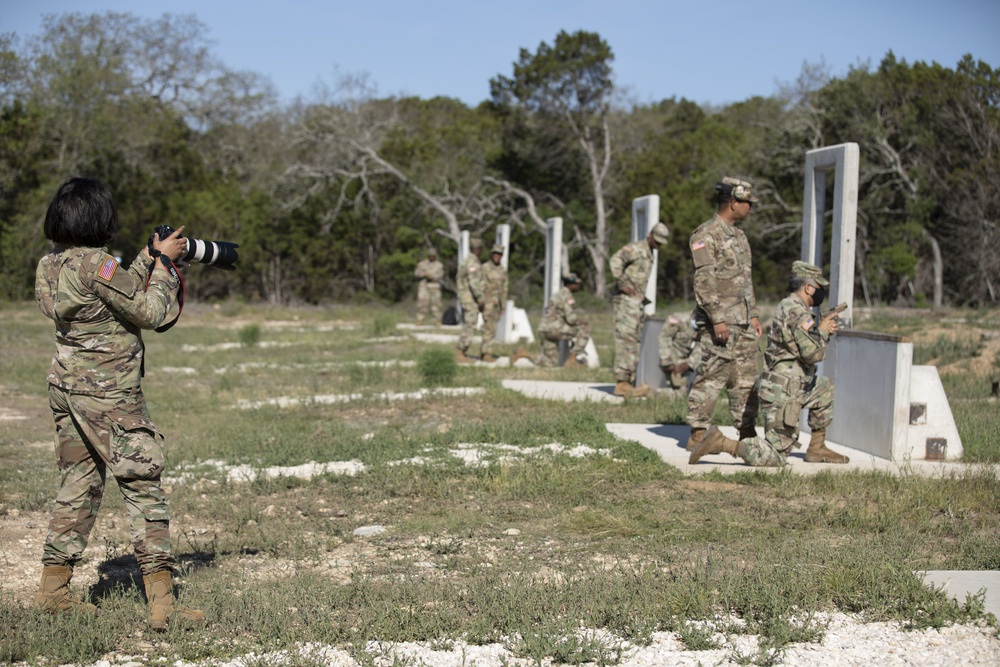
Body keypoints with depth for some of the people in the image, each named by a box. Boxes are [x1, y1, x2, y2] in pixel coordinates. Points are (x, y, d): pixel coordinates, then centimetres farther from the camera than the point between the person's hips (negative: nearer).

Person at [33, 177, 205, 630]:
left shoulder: (50, 265, 8)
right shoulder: (95, 265, -19)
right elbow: (148, 312, -10)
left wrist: (150, 256, 16)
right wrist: (164, 262, 0)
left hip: (65, 386, 9)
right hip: (108, 394, -9)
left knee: (78, 486, 18)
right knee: (143, 488, -4)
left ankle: (53, 589, 24)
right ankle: (162, 603, -6)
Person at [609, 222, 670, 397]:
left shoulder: (649, 254, 21)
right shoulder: (636, 248, -9)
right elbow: (616, 259, -22)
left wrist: (642, 296, 17)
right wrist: (622, 284, -23)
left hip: (636, 301, 10)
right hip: (626, 299, -10)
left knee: (633, 342, 9)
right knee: (627, 339, -13)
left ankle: (626, 383, 11)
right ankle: (622, 382, -16)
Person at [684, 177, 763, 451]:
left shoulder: (739, 235, 18)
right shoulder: (706, 235, -10)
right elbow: (704, 281, -17)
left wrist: (754, 314, 19)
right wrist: (717, 319, -21)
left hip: (743, 323, 9)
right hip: (719, 322, -9)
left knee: (746, 379, 9)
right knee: (712, 377, -7)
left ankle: (747, 434, 16)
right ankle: (697, 434, 0)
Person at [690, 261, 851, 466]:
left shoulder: (789, 307, 15)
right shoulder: (798, 313, -16)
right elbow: (812, 354, -21)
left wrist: (825, 333, 11)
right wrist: (822, 331, -4)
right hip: (783, 394, -10)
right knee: (774, 457, -8)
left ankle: (817, 448, 25)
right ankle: (720, 443, -12)